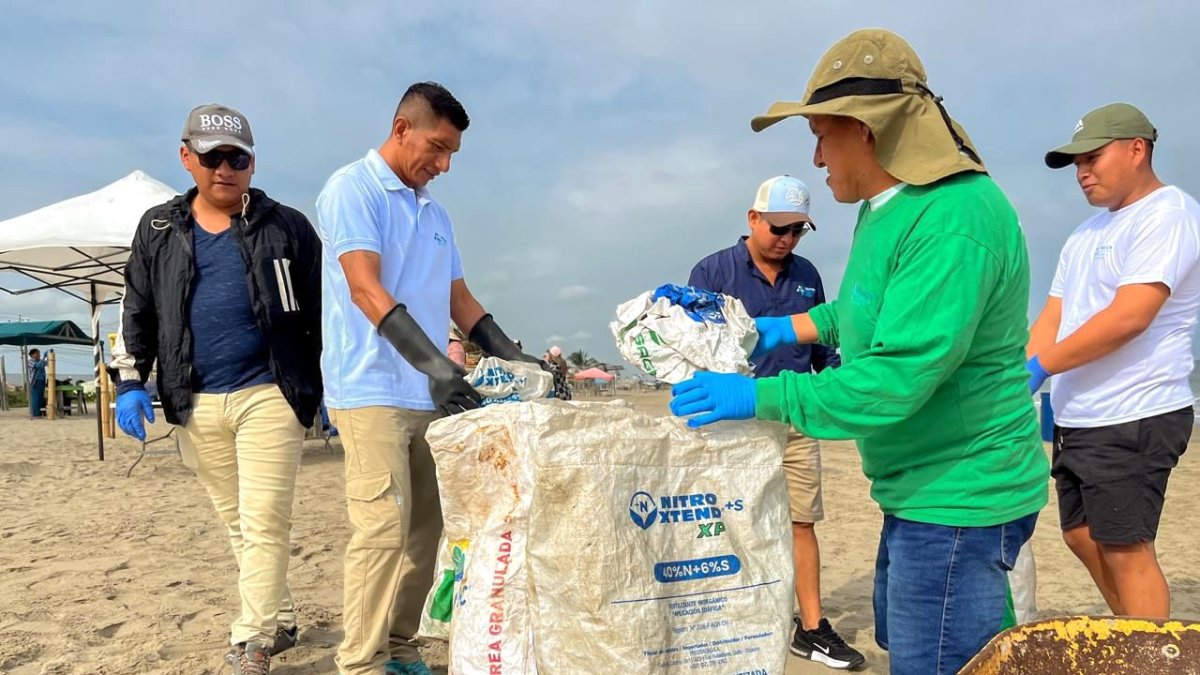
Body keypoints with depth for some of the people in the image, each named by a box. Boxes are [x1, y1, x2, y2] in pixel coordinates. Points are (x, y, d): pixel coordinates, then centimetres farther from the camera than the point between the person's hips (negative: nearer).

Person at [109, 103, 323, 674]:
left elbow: (320, 314, 3)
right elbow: (137, 311, 14)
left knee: (264, 522, -7)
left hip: (269, 394, -4)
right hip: (195, 404, 4)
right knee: (236, 522, 14)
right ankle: (280, 620, 29)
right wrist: (130, 382, 4)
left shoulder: (286, 227, 1)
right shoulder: (159, 229, 10)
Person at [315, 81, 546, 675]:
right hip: (372, 392, -7)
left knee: (423, 529, 9)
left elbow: (459, 298, 20)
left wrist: (512, 358, 8)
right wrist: (433, 362, -26)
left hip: (429, 396, 8)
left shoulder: (435, 214, 19)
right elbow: (365, 289, -16)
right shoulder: (352, 190, -4)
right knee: (384, 528, -11)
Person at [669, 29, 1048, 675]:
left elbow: (893, 380, -31)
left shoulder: (954, 223, -26)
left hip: (959, 499, -10)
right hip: (918, 491, 10)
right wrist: (790, 327, 17)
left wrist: (759, 396, -24)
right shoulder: (887, 206, 6)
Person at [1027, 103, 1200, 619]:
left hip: (1132, 420, -9)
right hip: (1077, 420, 9)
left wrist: (1038, 367, -21)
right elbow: (1052, 316, 13)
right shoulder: (1088, 232, 17)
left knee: (1125, 551, -4)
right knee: (1083, 537, 16)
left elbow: (1128, 317, -23)